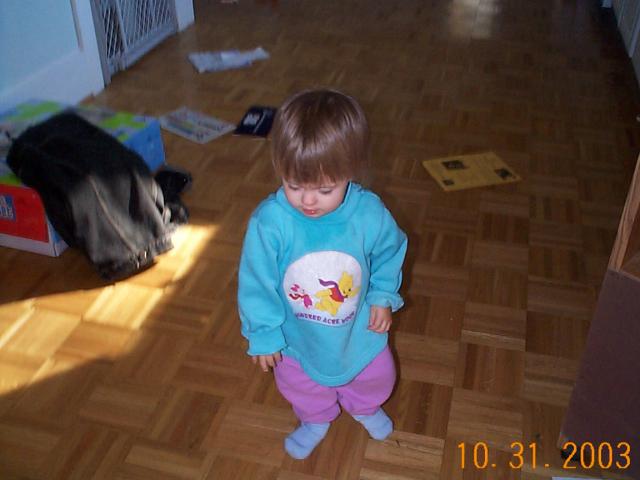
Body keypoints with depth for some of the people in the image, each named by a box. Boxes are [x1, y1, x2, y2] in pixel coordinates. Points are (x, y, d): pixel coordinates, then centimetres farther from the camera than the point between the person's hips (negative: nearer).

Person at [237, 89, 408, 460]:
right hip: (296, 336, 0)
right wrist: (263, 332, -12)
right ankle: (315, 420, 64)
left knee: (375, 377, 29)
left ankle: (365, 408, 66)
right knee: (301, 386, 28)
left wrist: (383, 296, -10)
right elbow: (256, 282, -19)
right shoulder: (269, 221, -32)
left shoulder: (370, 214, -27)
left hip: (359, 329, 1)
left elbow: (390, 253, -4)